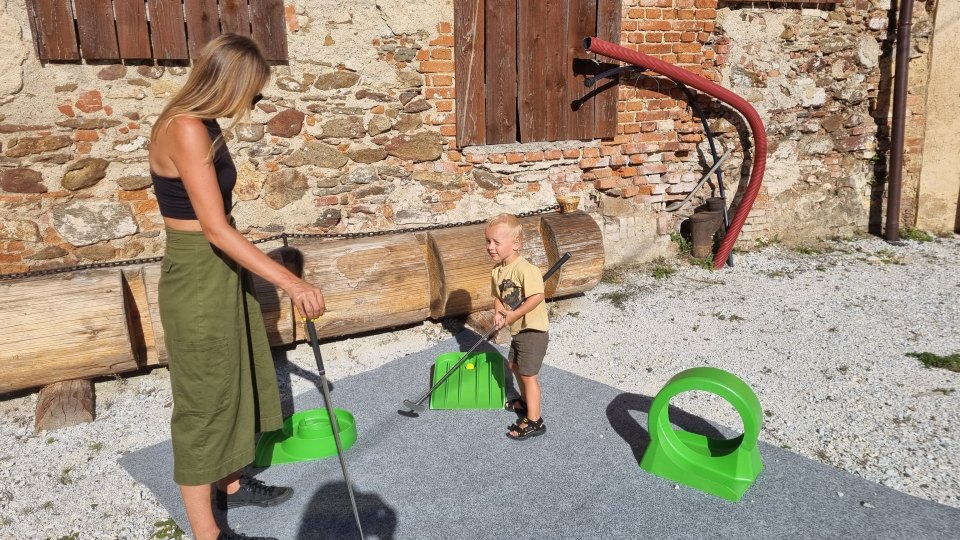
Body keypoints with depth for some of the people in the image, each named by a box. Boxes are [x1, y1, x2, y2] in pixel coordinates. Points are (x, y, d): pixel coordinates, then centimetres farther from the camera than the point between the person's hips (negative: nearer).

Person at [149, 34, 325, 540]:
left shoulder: (203, 125, 8)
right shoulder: (185, 129, -22)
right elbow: (215, 228, -28)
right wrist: (288, 280, -31)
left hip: (222, 269, 10)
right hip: (196, 276, -10)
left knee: (233, 382, 21)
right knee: (203, 398, 2)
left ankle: (231, 483, 40)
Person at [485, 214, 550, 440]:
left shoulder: (525, 269, -27)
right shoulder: (497, 271, 0)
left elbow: (537, 296, -34)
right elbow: (498, 296, 10)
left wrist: (514, 314, -27)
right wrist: (498, 313, -10)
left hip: (533, 330, -9)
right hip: (517, 329, 9)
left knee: (528, 374, -2)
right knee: (514, 365, 24)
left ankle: (534, 421, 10)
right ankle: (526, 401, 48)